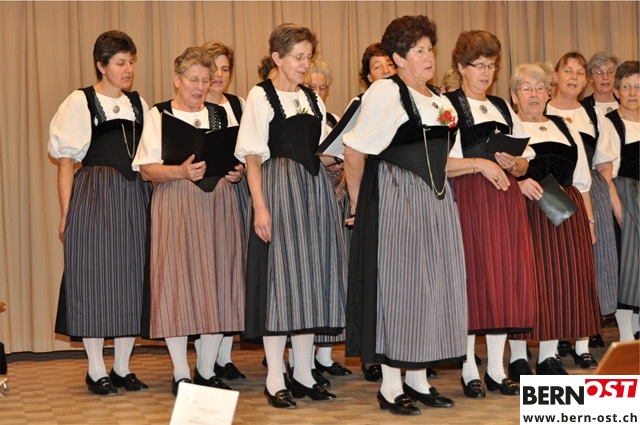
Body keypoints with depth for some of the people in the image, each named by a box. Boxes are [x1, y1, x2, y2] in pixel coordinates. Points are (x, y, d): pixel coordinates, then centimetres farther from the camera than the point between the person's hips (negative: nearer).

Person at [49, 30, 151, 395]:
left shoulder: (139, 104, 14)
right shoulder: (80, 102, 0)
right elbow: (66, 161, -3)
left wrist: (154, 201, 4)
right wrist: (66, 214, -10)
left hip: (135, 200, 5)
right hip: (94, 199, -5)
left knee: (132, 278, 5)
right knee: (94, 278, -2)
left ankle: (122, 368, 15)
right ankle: (97, 371, 8)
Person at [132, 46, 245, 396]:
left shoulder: (222, 114, 14)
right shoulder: (159, 115, 4)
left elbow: (239, 160, 17)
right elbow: (147, 169, -4)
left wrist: (237, 173, -5)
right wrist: (181, 172, -20)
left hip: (218, 206, 3)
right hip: (176, 207, -3)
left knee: (218, 282, 2)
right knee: (177, 282, -4)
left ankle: (206, 370, 13)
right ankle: (181, 375, 6)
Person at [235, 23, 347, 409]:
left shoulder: (313, 98, 15)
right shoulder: (260, 95, -3)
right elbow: (252, 155, -9)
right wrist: (260, 206, -16)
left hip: (315, 190, 6)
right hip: (279, 190, -6)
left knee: (313, 276, 7)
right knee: (280, 277, -5)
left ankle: (304, 373, 16)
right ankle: (275, 378, 3)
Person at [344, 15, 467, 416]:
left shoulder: (438, 99, 14)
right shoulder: (386, 93, -11)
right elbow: (354, 152, -13)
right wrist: (360, 204, -7)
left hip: (435, 199, 8)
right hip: (396, 201, -8)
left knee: (432, 285, 8)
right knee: (398, 285, -4)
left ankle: (418, 379, 19)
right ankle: (390, 386, 5)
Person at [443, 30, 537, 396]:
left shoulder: (503, 108, 19)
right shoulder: (447, 105, 0)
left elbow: (525, 164, 19)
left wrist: (511, 163, -3)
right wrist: (480, 163, -16)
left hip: (506, 200, 6)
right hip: (469, 200, -6)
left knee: (506, 279, 4)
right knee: (471, 278, -5)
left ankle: (497, 368, 13)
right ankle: (469, 371, 5)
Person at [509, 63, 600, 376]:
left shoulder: (565, 128, 21)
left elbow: (582, 180, 20)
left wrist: (589, 220, 14)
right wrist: (520, 183, -24)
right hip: (525, 214, -5)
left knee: (563, 280, 2)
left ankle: (548, 356, 12)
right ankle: (519, 356, 5)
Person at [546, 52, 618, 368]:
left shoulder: (593, 115, 14)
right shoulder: (540, 113, 2)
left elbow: (603, 163, 15)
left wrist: (611, 196, 6)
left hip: (590, 192, 3)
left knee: (590, 258, 1)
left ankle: (583, 343, 6)